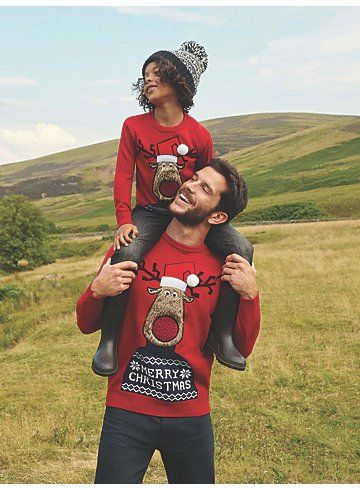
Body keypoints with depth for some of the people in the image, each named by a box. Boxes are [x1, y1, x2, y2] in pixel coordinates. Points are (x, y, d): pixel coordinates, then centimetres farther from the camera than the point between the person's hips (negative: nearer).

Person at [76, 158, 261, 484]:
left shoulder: (222, 267, -3)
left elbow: (241, 349, 1)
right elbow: (87, 324, 3)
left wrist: (250, 295, -12)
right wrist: (97, 292, -17)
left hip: (192, 418, 2)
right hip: (127, 412, -1)